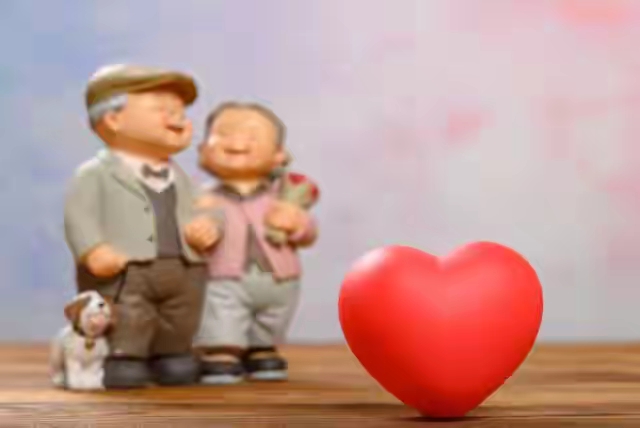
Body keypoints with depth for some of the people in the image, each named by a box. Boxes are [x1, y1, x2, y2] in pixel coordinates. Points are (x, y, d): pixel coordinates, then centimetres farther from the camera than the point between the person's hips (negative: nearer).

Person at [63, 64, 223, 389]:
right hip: (122, 274, -6)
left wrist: (210, 223, -5)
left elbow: (203, 209, 19)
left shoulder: (180, 178, 20)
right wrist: (93, 250, -26)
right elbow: (79, 215, -11)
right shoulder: (95, 174, -2)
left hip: (182, 273, 6)